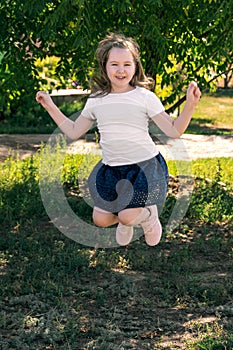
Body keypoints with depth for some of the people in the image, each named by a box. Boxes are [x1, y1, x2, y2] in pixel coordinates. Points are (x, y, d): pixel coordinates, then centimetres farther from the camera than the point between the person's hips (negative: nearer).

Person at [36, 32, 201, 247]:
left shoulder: (145, 97, -7)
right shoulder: (96, 100, 5)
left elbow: (174, 131, -9)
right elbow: (73, 132, 14)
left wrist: (190, 105, -24)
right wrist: (51, 107, 10)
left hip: (144, 165, -4)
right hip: (111, 168, 4)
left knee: (127, 216, -16)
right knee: (100, 220, 1)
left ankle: (149, 214, 20)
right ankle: (125, 220, 36)